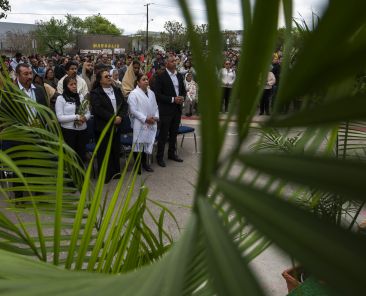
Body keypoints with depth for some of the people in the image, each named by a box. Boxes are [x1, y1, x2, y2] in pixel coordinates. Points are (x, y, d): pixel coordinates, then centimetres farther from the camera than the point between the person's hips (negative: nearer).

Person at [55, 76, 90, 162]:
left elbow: (88, 113, 10)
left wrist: (84, 118, -12)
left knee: (81, 155, 12)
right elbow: (60, 117, -11)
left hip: (82, 130, 4)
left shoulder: (81, 97, 10)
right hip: (68, 131, -4)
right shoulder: (60, 98, -3)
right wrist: (77, 117, -16)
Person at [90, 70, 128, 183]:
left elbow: (124, 104, 5)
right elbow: (98, 109, -18)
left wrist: (120, 116, -11)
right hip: (103, 127, -5)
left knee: (116, 150, 12)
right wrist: (112, 118, -19)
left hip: (116, 126, 5)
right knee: (104, 151, 2)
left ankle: (116, 171, 26)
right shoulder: (95, 93, -7)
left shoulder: (117, 90, 11)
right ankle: (104, 175, 13)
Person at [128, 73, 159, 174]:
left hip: (151, 124, 6)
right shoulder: (133, 94, -9)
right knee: (138, 143, -3)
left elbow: (155, 107, 15)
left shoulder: (151, 93, 12)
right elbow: (133, 110, -14)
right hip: (139, 124, -6)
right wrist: (145, 119, -17)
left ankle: (144, 163, 26)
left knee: (147, 143, 10)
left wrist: (156, 117, -3)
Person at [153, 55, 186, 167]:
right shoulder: (161, 77, -10)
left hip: (177, 109, 6)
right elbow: (158, 94, -15)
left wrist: (182, 97, -5)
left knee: (174, 133, 15)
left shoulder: (179, 76, 10)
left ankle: (172, 153, 30)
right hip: (165, 110, -6)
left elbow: (183, 90, 18)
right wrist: (172, 99, -19)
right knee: (163, 134, 1)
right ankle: (160, 157, 12)